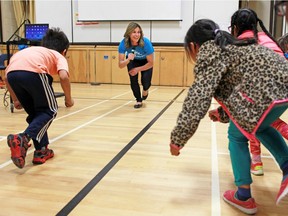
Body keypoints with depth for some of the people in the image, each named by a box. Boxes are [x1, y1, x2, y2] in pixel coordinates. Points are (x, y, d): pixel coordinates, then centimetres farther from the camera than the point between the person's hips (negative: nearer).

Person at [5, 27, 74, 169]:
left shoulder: (29, 51, 39)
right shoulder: (59, 56, 26)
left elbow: (6, 74, 30)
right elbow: (64, 76, 2)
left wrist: (15, 99, 36)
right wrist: (68, 99, 17)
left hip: (12, 73, 5)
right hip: (33, 72, -5)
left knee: (35, 113, 23)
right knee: (49, 111, 14)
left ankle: (41, 151, 21)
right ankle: (23, 138, -7)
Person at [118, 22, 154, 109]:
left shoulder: (146, 42, -36)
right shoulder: (123, 43, -31)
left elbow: (150, 63, -23)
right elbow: (120, 65, -28)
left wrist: (138, 69, -24)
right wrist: (128, 60, -47)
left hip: (145, 62, -1)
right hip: (132, 61, 2)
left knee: (145, 81, -18)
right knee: (133, 79, -18)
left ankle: (145, 90, 20)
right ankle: (139, 100, 6)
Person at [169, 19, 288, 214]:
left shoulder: (208, 54, 0)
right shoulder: (228, 46, 27)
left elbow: (197, 100, -10)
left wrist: (177, 139, -6)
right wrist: (223, 114, 25)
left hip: (267, 91, -9)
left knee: (237, 136, 11)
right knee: (259, 126, 32)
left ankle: (244, 197, 19)